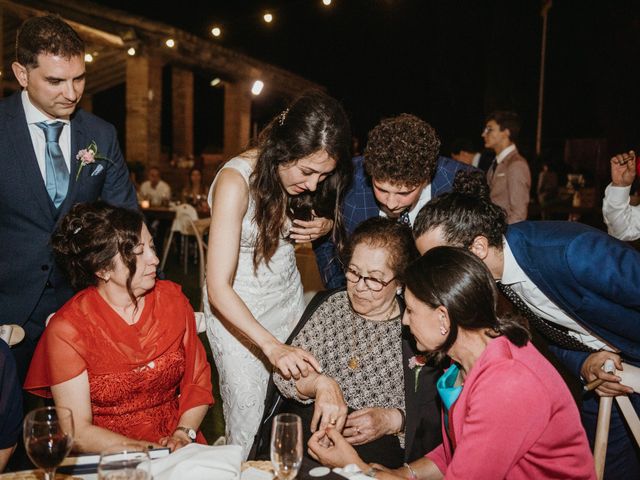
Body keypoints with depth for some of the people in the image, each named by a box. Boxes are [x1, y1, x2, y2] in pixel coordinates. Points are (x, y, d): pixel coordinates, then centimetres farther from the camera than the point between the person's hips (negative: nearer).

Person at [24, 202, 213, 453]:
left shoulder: (172, 298, 0)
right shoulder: (67, 329, -11)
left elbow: (198, 380, 5)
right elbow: (78, 433, -10)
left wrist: (184, 434, -11)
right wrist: (152, 451, -18)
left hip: (177, 445, 3)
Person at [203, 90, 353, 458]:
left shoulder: (306, 178, -7)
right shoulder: (236, 180, -25)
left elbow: (327, 216, 16)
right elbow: (218, 287, -28)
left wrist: (326, 224, -10)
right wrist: (271, 346, -39)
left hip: (289, 296, 5)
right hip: (235, 308, -4)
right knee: (249, 419, -3)